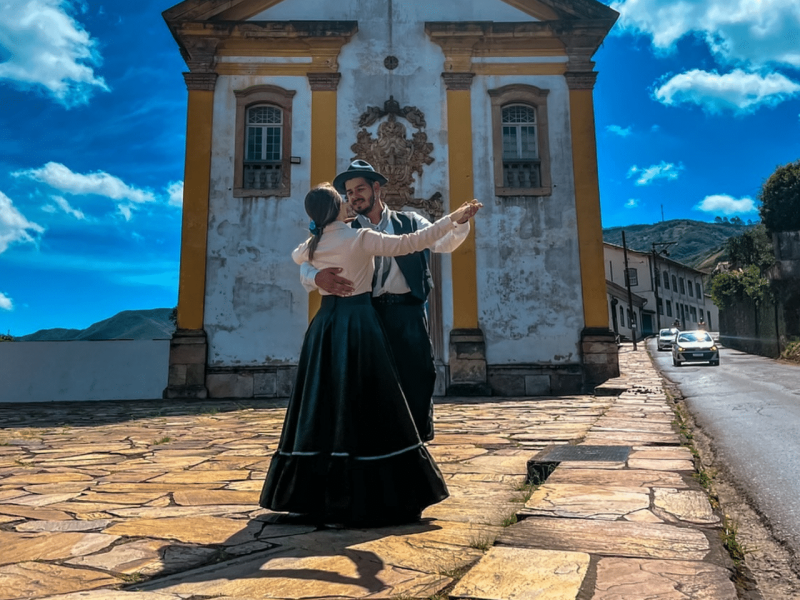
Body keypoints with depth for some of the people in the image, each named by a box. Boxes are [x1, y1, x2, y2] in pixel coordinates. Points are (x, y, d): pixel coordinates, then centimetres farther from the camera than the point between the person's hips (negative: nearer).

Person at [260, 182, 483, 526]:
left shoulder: (312, 246, 7)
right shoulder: (360, 238, -9)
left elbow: (296, 256, 32)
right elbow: (410, 243, -15)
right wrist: (454, 218, -12)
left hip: (325, 326, 6)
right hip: (359, 322, -6)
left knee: (324, 405, 10)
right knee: (366, 407, -2)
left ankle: (317, 493, 18)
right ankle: (374, 495, 3)